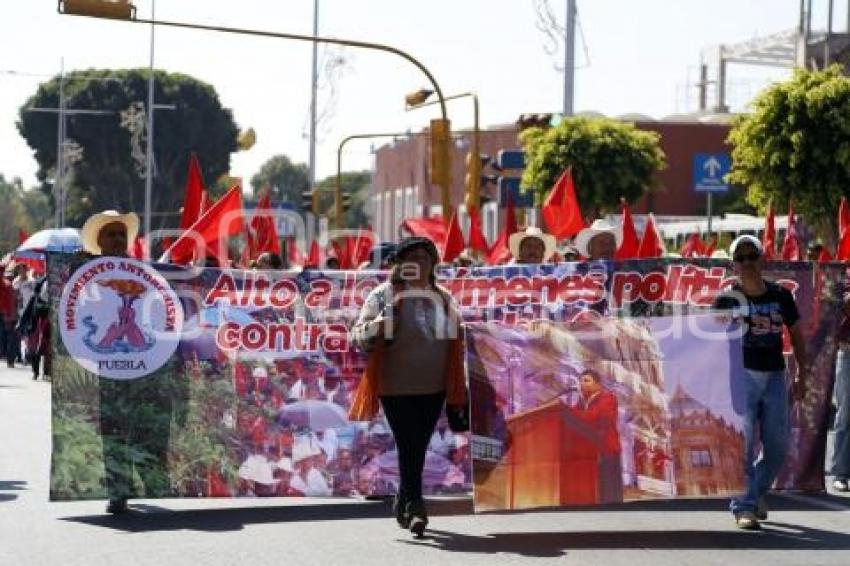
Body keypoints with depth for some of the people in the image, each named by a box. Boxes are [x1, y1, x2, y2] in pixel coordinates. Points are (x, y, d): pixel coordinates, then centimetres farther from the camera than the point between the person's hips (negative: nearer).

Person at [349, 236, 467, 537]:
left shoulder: (443, 299, 11)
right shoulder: (384, 294, -3)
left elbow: (454, 340, 22)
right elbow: (358, 334, -6)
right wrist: (375, 329, -28)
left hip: (433, 388, 5)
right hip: (396, 387, -5)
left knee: (418, 448, 12)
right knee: (408, 447, -8)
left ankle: (403, 502, 27)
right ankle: (415, 508, -8)